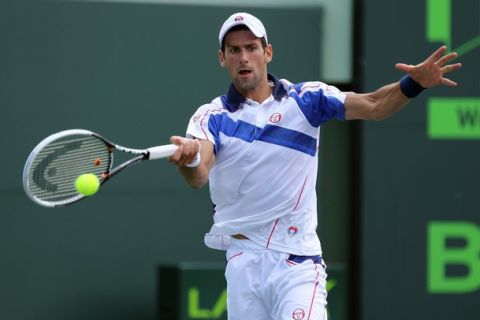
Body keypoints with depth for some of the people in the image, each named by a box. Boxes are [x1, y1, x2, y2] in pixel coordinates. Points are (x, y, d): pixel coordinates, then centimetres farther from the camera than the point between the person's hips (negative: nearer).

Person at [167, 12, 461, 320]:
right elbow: (199, 177, -16)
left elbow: (373, 106, -7)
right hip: (243, 263, 2)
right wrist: (188, 158, -41)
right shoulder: (212, 117, 2)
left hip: (297, 263, -1)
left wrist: (414, 83, -27)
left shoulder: (306, 99, 4)